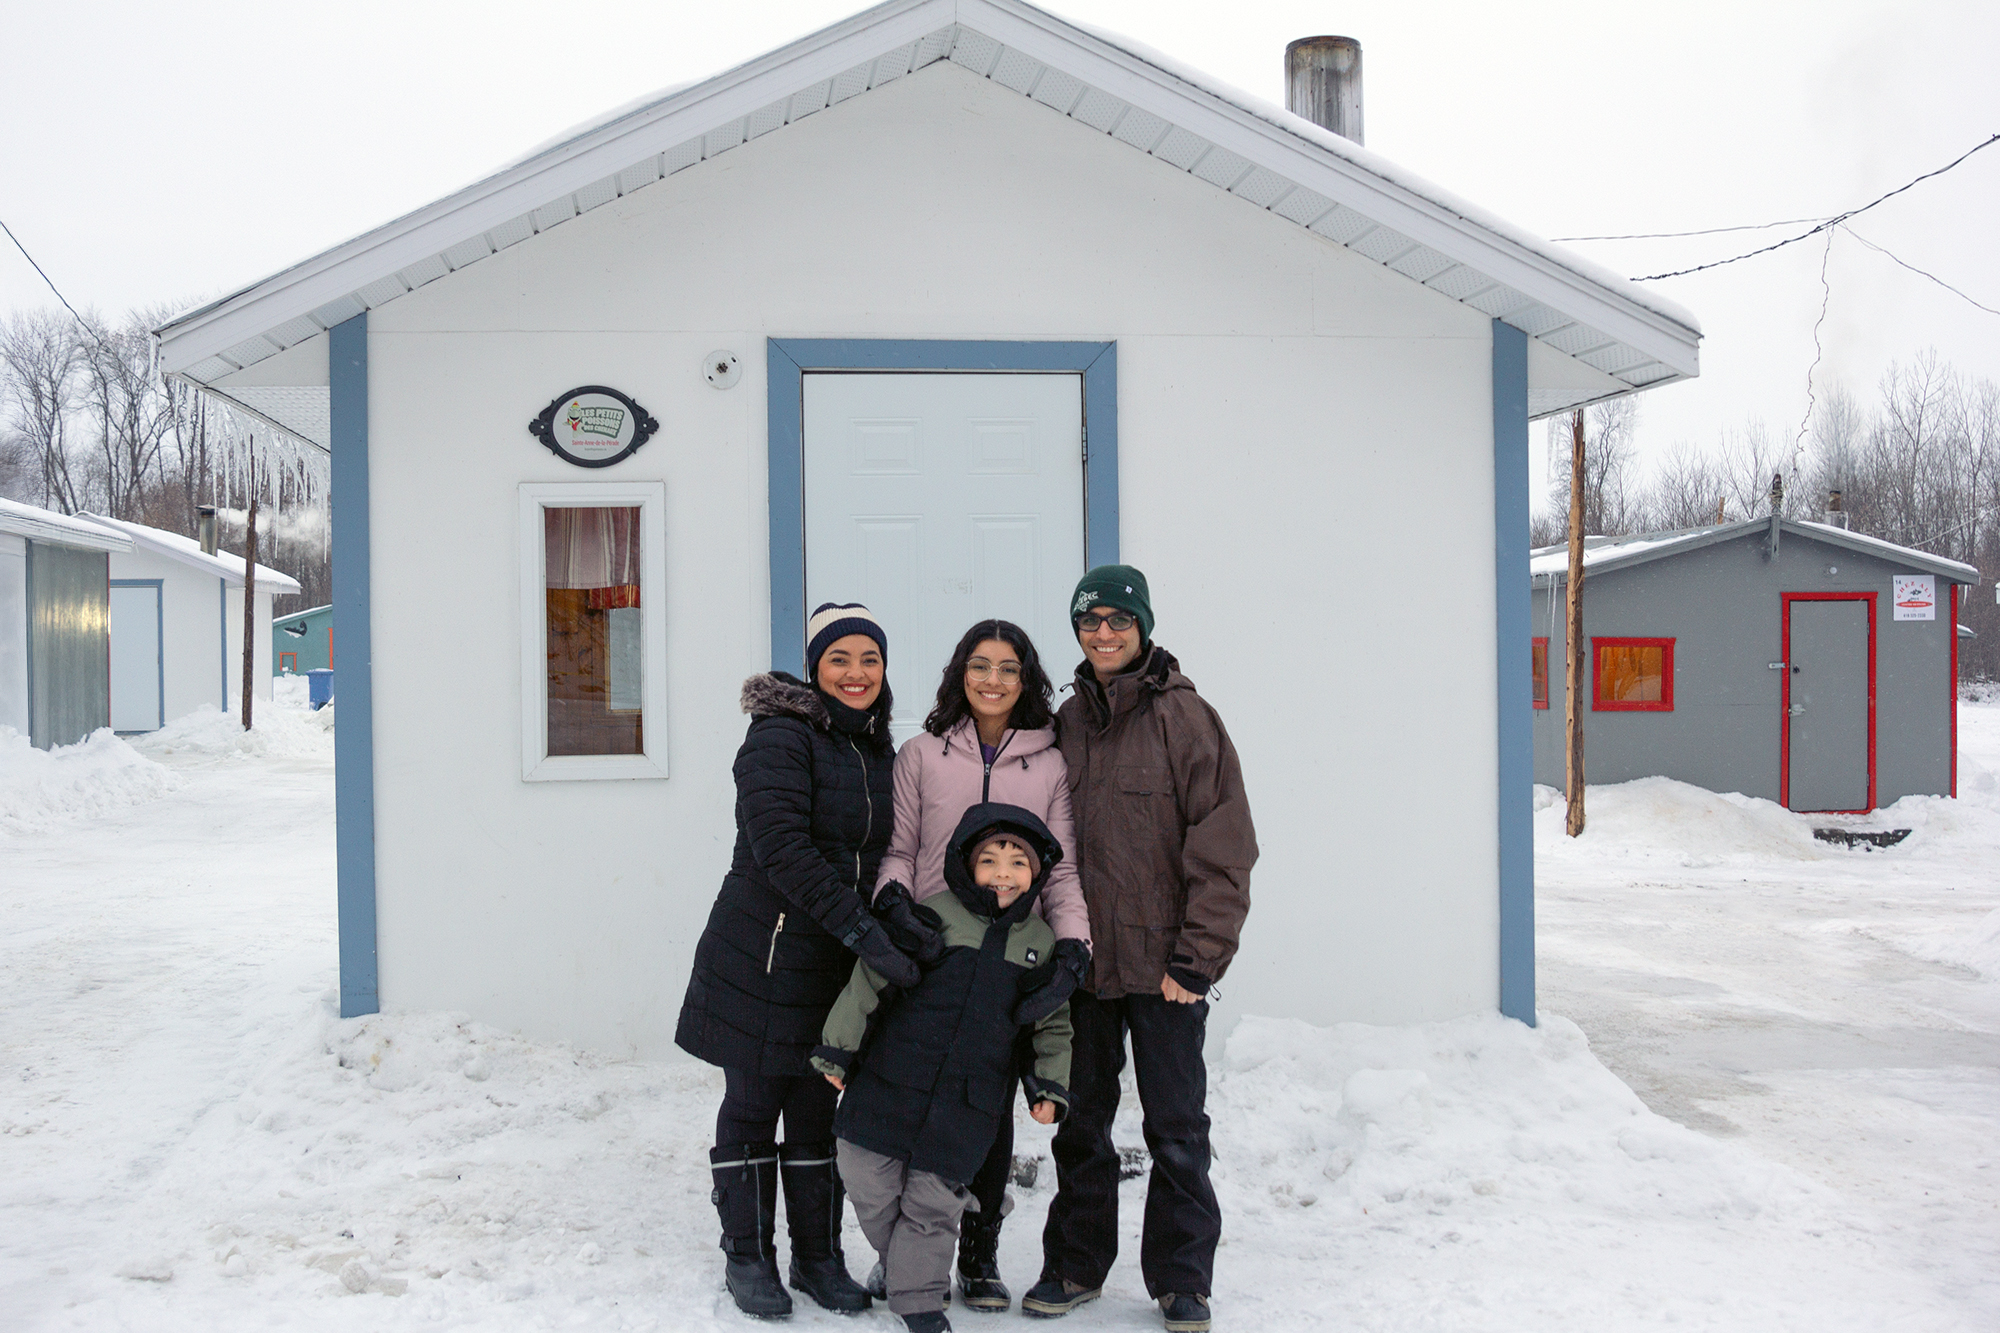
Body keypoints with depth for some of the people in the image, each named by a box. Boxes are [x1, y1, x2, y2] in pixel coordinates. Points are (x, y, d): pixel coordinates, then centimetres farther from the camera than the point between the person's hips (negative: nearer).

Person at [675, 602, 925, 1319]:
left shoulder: (878, 752, 10)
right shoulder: (780, 737, -13)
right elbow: (782, 848, -25)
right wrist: (866, 933, -29)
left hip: (838, 965, 6)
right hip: (763, 956, -6)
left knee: (817, 1111, 13)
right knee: (752, 1106, 7)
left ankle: (817, 1257, 26)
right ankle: (747, 1256, 22)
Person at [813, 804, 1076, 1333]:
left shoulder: (1041, 944, 5)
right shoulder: (932, 917, -5)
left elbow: (1053, 1025, 16)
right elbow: (870, 982, -1)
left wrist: (1051, 1086, 7)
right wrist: (838, 1048, 0)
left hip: (968, 1105, 1)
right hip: (889, 1085, -1)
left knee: (935, 1199, 3)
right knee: (868, 1180, 4)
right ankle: (897, 1259, 30)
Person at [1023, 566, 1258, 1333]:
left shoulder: (1185, 717, -7)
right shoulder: (1066, 724, 8)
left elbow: (1223, 850, -9)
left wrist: (1197, 957, -13)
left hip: (1163, 965, -4)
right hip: (1080, 959, 4)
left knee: (1176, 1130, 6)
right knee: (1081, 1123, 14)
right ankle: (1075, 1267, 29)